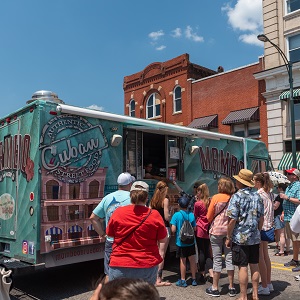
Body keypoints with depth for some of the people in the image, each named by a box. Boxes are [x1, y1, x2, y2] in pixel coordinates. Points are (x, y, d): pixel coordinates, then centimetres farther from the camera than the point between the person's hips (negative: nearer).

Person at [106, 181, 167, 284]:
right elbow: (163, 240, 1)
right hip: (147, 268, 0)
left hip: (119, 267, 0)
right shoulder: (154, 215, -7)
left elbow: (109, 234, 10)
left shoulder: (118, 212, -4)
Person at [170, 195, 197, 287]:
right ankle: (194, 279, 22)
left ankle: (183, 280, 16)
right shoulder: (192, 215, -5)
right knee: (192, 259, 12)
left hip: (180, 242, -3)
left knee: (183, 260, 6)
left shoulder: (176, 215, -14)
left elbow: (173, 230, -16)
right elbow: (194, 228, 0)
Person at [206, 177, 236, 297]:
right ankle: (231, 287, 18)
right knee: (230, 258, 10)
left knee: (217, 259, 4)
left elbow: (209, 217, -4)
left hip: (216, 230, -3)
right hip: (230, 230, 3)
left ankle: (215, 288, 12)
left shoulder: (216, 197, -9)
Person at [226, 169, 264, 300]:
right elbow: (261, 218, 9)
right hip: (255, 237, 6)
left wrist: (229, 237, -8)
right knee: (254, 266, 14)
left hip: (240, 238, -6)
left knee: (243, 267, 2)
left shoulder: (237, 196, -14)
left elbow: (232, 220, -17)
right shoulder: (257, 196, 4)